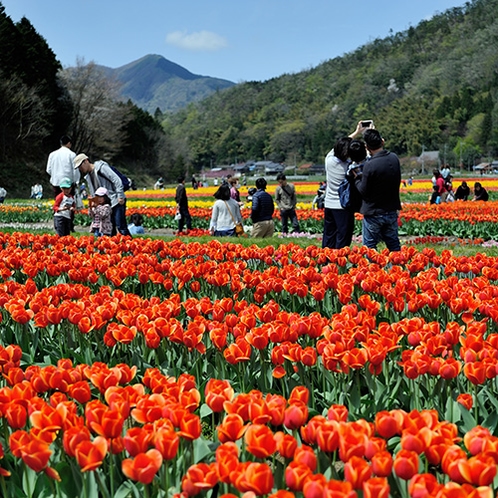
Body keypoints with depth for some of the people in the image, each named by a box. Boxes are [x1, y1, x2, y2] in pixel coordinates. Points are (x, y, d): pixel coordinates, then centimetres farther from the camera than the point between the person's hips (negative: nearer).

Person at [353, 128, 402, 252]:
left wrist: (357, 178, 3)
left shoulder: (370, 165, -22)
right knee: (394, 246, 17)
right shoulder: (394, 158, -3)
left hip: (373, 214, -6)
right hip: (392, 211, 6)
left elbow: (363, 191, -15)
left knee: (369, 248, 6)